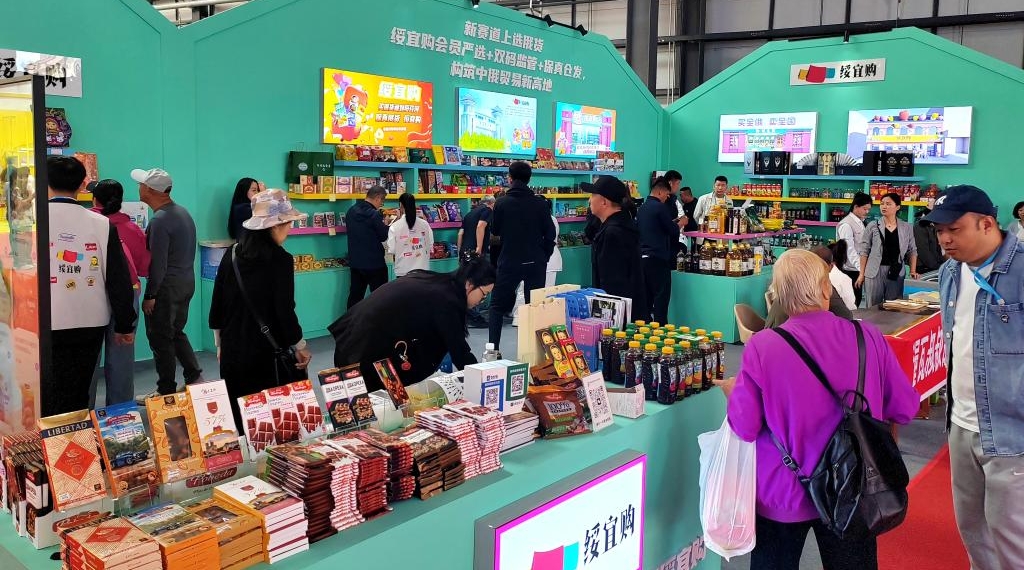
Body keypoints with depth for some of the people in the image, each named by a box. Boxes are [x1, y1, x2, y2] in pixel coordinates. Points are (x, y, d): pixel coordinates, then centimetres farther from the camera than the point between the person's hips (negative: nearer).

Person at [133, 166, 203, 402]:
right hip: (187, 282, 9)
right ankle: (194, 376, 22)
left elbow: (158, 264, -21)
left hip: (167, 286, -9)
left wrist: (150, 296, -15)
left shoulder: (160, 220, -20)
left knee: (161, 339, 3)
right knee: (176, 332, 21)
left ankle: (166, 392, 12)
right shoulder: (182, 212, 8)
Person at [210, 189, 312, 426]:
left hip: (233, 351, 6)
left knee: (239, 417, 12)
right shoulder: (280, 259, -13)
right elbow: (284, 311, -14)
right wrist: (301, 347, -1)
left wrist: (220, 344, 19)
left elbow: (217, 305, 8)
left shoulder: (232, 254, 3)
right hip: (269, 353, -6)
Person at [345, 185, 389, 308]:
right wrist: (386, 225, 7)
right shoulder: (374, 215, -19)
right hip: (374, 263, -7)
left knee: (355, 296, 12)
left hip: (355, 262, 7)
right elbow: (384, 236, -11)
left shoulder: (351, 211, 3)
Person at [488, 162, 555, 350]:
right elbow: (550, 233, -1)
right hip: (535, 263, 1)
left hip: (509, 262, -1)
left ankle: (493, 348, 1)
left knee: (498, 305, 10)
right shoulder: (540, 203, -5)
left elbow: (495, 231, 6)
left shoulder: (501, 203, -7)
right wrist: (544, 257, 11)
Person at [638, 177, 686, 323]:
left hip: (642, 257, 8)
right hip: (657, 258, -8)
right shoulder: (660, 207, -11)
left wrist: (673, 223, 20)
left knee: (646, 297, 11)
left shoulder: (642, 208, 14)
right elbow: (673, 232, -7)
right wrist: (680, 224, 12)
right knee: (661, 296, -3)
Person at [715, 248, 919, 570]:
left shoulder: (762, 347, -19)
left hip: (784, 495, -2)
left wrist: (733, 392, 5)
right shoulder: (868, 338, -11)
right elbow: (905, 409, -2)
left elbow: (745, 428, -15)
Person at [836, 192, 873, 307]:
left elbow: (862, 248, 15)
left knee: (857, 301, 13)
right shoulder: (846, 224, -16)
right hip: (849, 271, -9)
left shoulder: (860, 223, 12)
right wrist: (861, 268, -30)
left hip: (858, 270, 9)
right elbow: (849, 250, -22)